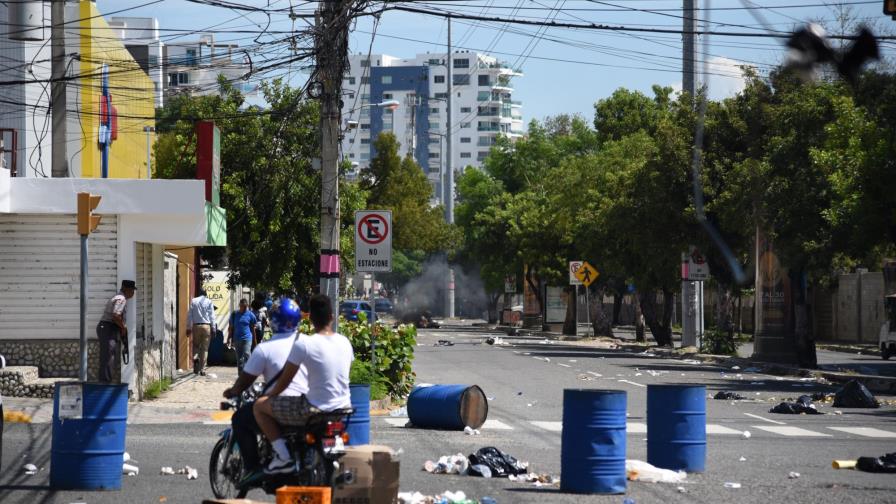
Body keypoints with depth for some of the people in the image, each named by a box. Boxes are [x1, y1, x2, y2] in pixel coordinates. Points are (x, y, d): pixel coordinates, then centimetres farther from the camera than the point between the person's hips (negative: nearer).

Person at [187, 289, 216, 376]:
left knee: (196, 345, 16)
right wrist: (213, 329, 3)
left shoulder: (193, 301, 6)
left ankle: (195, 358, -15)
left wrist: (188, 328, 8)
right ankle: (202, 369, 1)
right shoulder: (209, 302, 2)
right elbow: (212, 316, 0)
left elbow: (189, 315, 5)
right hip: (206, 326, -1)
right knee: (204, 348, 3)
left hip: (196, 326, 1)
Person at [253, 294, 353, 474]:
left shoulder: (304, 344, -15)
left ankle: (283, 457, -1)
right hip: (343, 407, 7)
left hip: (316, 410, -7)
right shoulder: (344, 342, 3)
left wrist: (269, 396, 11)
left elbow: (285, 380, -7)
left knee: (260, 406, 6)